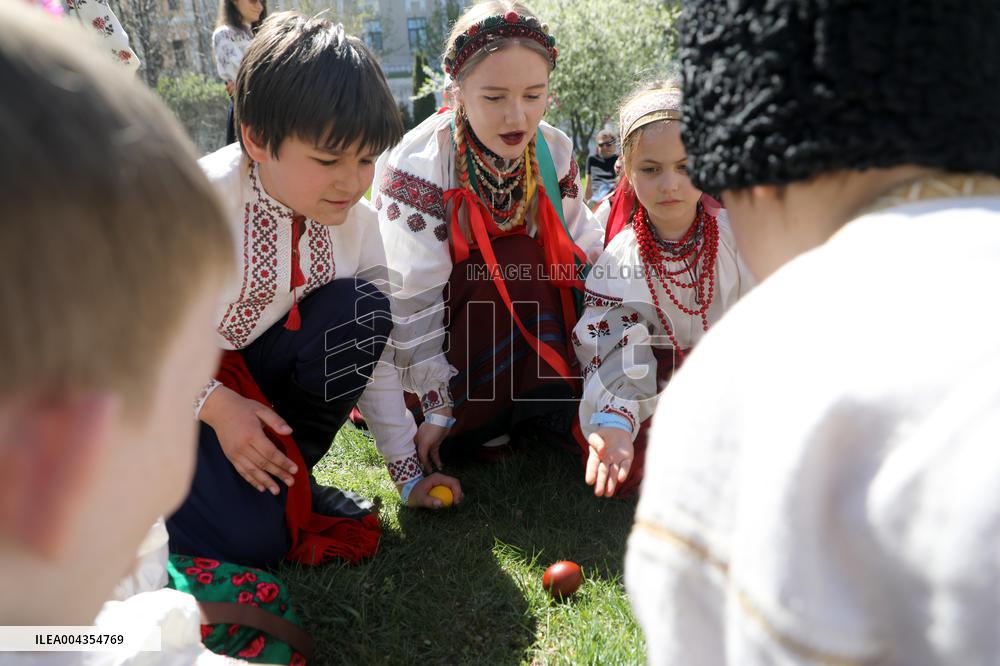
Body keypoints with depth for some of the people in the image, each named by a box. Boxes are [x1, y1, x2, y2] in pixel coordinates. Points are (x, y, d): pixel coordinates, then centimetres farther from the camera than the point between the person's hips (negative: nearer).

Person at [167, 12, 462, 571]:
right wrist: (215, 404, -28)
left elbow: (373, 352, -3)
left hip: (257, 367, 5)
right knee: (251, 539, -22)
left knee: (360, 309, -22)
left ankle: (289, 472, -3)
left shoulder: (357, 223, -10)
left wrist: (409, 472, -3)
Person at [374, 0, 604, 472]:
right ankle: (474, 422, -21)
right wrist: (437, 408, -25)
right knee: (513, 259, -28)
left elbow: (584, 259, -8)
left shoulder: (555, 153, -10)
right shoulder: (418, 166, -26)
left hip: (525, 323, 5)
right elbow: (414, 297, -26)